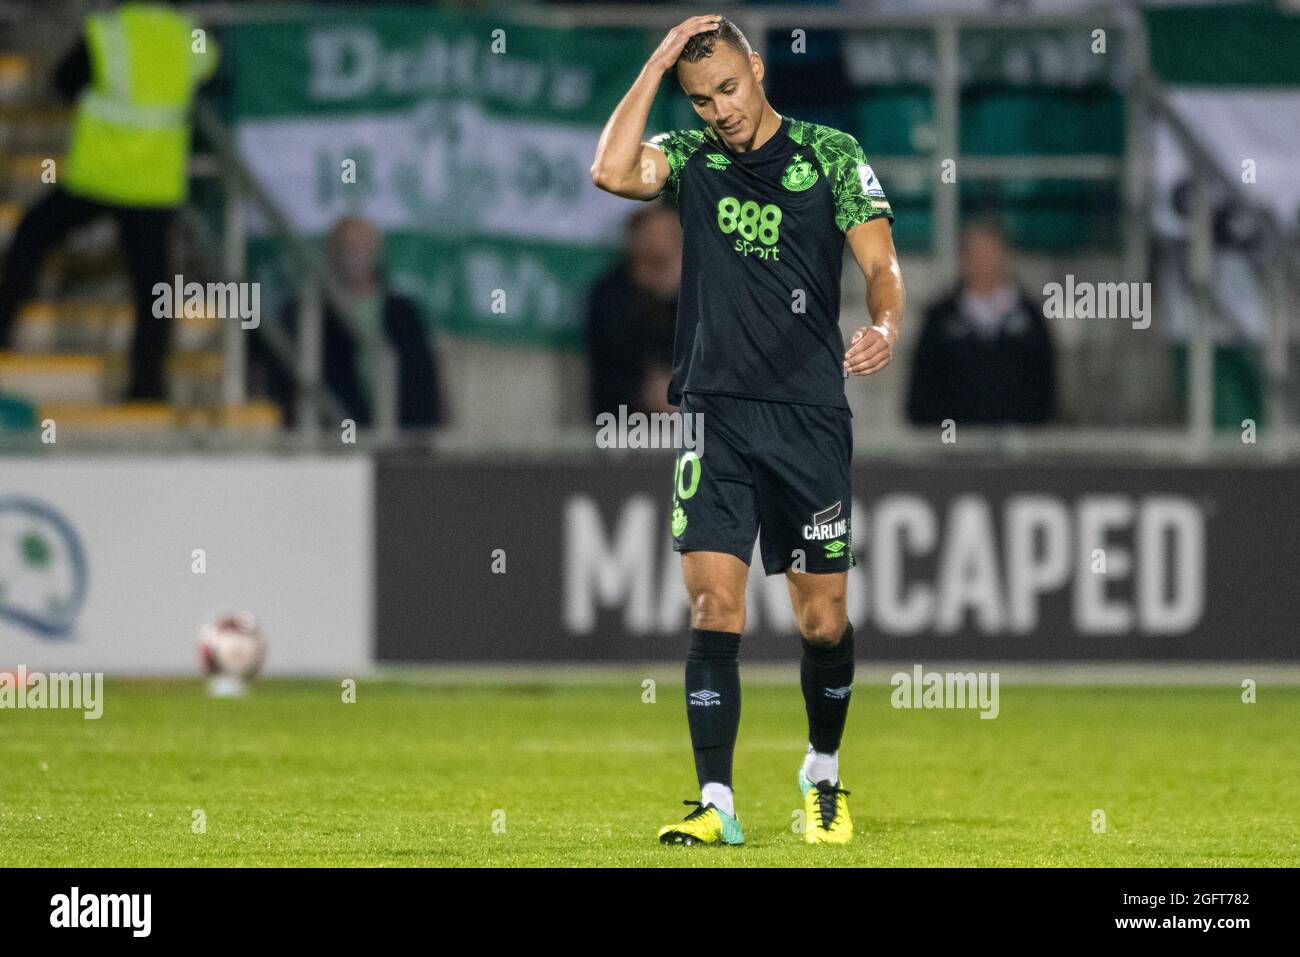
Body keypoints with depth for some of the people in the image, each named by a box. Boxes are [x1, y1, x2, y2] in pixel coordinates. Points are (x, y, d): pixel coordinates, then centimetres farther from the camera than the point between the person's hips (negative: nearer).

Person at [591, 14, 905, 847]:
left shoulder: (831, 154, 3)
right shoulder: (691, 158, 7)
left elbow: (880, 263, -1)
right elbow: (612, 171, -13)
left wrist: (886, 326, -22)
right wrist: (657, 64, -9)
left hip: (811, 417, -1)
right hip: (715, 413, 1)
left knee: (823, 621, 3)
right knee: (714, 608, -8)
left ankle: (824, 773, 27)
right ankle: (717, 804, -6)